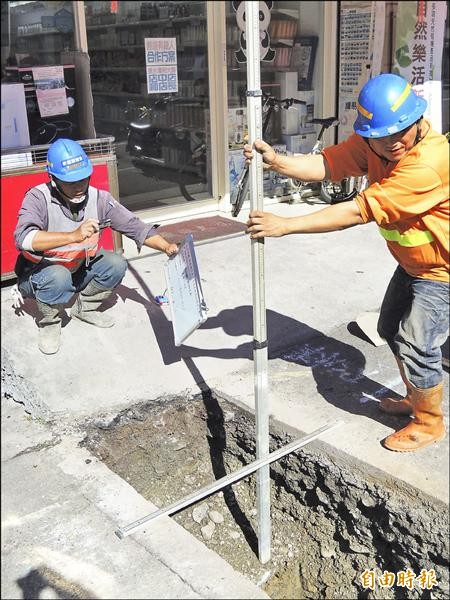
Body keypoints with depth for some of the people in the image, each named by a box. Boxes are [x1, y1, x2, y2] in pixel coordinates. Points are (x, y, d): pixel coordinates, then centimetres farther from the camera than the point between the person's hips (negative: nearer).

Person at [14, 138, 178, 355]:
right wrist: (74, 236, -55)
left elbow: (134, 226, -13)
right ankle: (48, 323, -5)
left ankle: (85, 307, 10)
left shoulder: (98, 198, -13)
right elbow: (23, 238, -43)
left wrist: (167, 247, -28)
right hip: (38, 275, -5)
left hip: (78, 270, 5)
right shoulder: (38, 198, -26)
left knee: (116, 264, -16)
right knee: (58, 276, -36)